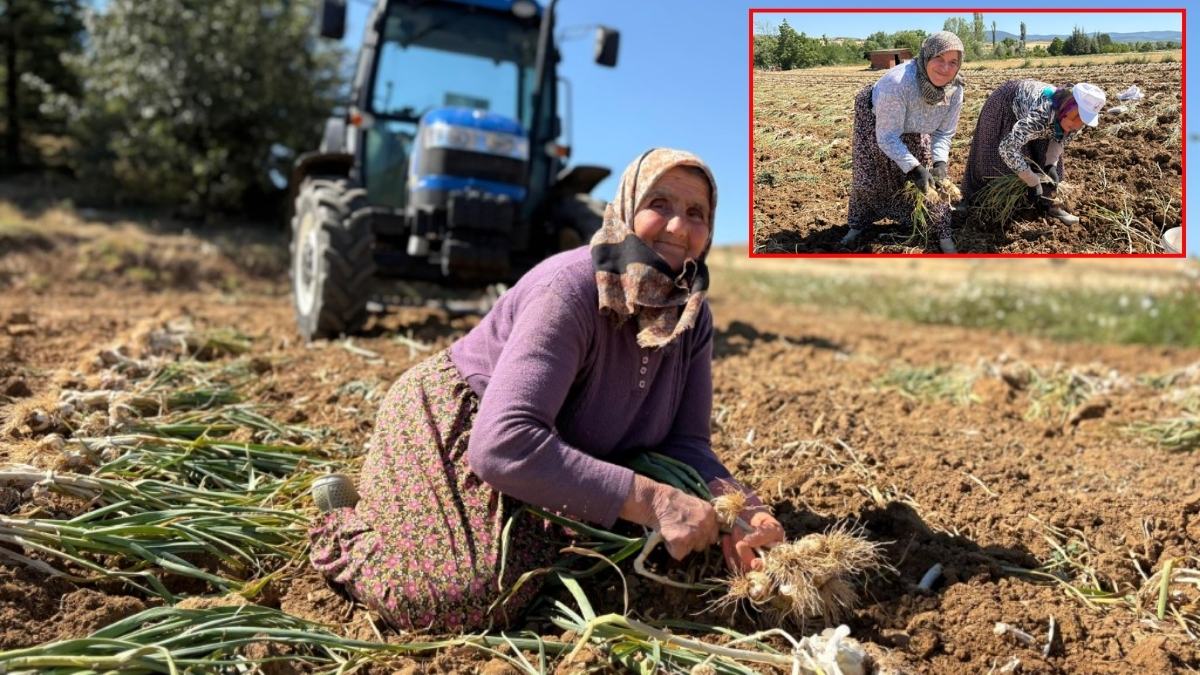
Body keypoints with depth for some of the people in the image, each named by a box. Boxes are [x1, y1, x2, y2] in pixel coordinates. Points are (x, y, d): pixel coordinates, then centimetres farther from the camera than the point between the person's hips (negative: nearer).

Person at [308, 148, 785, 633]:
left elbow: (685, 442, -6)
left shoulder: (692, 317, -8)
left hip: (557, 451, 8)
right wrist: (651, 502, -42)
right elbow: (502, 443, -41)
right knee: (476, 597, -28)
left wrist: (736, 510, -27)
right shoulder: (570, 291, -31)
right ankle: (342, 526, 3)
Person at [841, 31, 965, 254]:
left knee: (932, 177, -3)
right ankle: (857, 225, 28)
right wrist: (914, 168, -43)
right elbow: (887, 138, -36)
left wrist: (939, 163, -31)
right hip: (874, 118, -4)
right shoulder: (897, 83, -44)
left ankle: (943, 233, 9)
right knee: (867, 176, 5)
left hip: (914, 130, 4)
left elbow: (944, 133, -13)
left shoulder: (955, 90, -27)